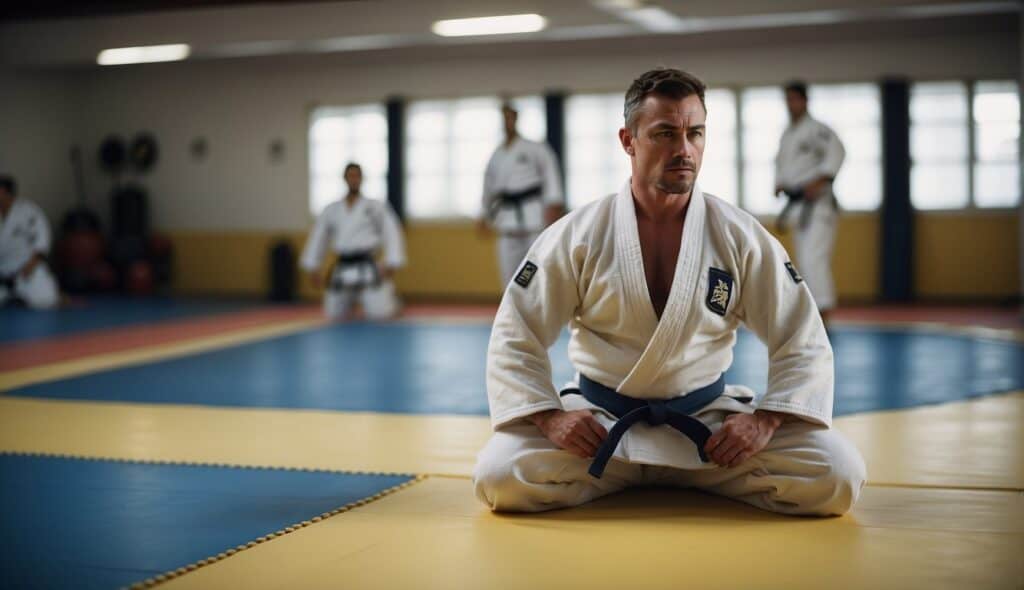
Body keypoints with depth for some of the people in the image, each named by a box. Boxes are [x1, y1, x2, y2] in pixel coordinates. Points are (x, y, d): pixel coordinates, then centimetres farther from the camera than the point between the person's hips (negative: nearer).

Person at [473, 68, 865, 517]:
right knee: (500, 475, -25)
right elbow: (515, 338, -2)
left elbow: (803, 342, -1)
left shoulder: (741, 238, -5)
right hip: (598, 423, -1)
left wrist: (767, 419, -15)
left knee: (835, 477, -19)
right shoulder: (576, 237, -6)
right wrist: (549, 416, -16)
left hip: (710, 422, 1)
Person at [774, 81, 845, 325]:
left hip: (818, 202, -8)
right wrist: (779, 184, 8)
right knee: (805, 260, 12)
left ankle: (823, 309, -21)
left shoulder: (817, 129, -9)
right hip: (797, 204, 8)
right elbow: (781, 163, 27)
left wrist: (818, 182, -30)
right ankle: (813, 311, 20)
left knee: (813, 257, -19)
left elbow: (836, 152, -24)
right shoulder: (786, 135, 16)